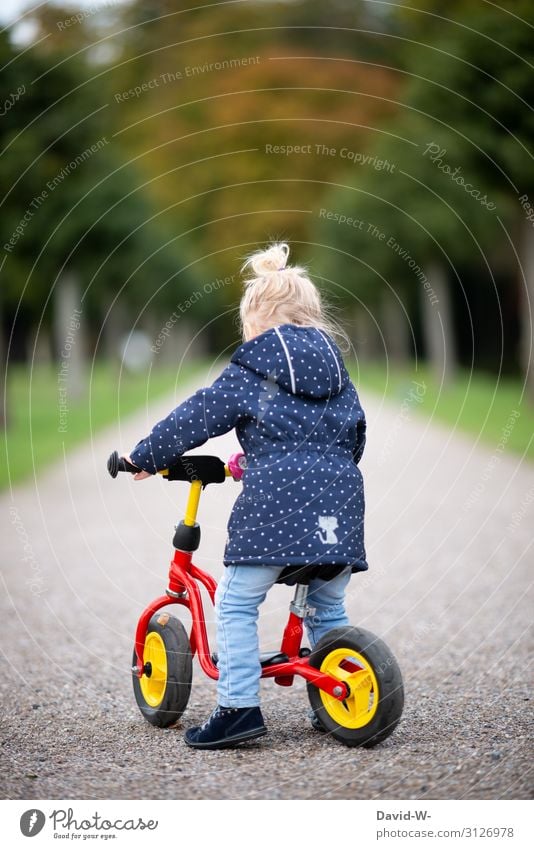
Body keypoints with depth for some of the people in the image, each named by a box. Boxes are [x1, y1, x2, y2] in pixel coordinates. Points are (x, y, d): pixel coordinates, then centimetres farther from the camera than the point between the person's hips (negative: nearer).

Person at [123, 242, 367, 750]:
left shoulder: (250, 370, 4)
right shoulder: (336, 369, 20)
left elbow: (196, 418, 6)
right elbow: (356, 433, 28)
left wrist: (144, 457, 18)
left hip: (274, 502, -6)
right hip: (339, 504, 6)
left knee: (236, 605, 2)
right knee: (328, 608, 18)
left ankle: (238, 708, -6)